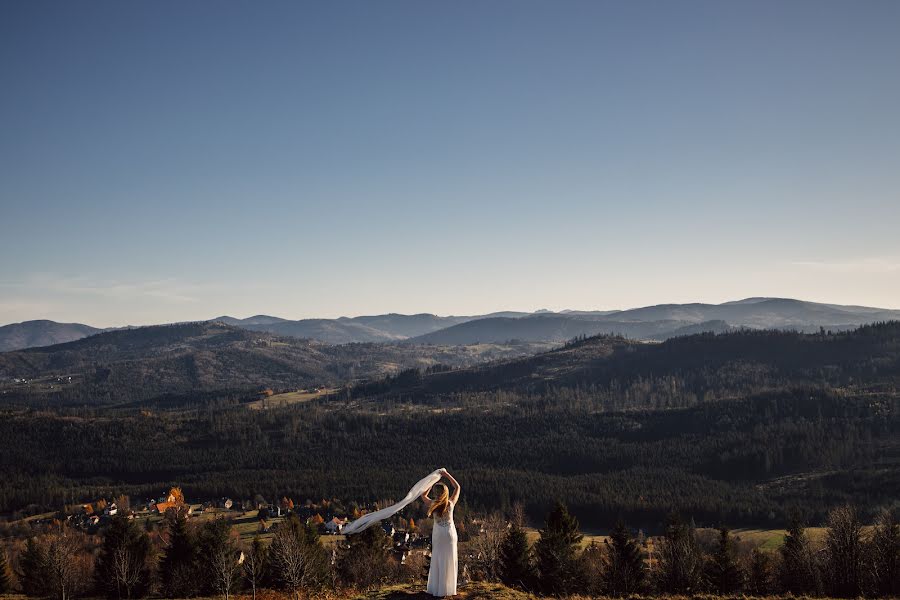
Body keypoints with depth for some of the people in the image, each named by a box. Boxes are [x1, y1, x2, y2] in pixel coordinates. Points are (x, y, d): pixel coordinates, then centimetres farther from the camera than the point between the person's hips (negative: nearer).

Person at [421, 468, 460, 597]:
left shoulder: (433, 504, -14)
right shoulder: (451, 504, -13)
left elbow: (423, 495, 6)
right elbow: (457, 487, 0)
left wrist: (432, 483, 5)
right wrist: (447, 475, 1)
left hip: (438, 534, 0)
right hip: (450, 533, 0)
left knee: (437, 561, 10)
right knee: (449, 561, 7)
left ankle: (436, 588, 15)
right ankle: (448, 589, 11)